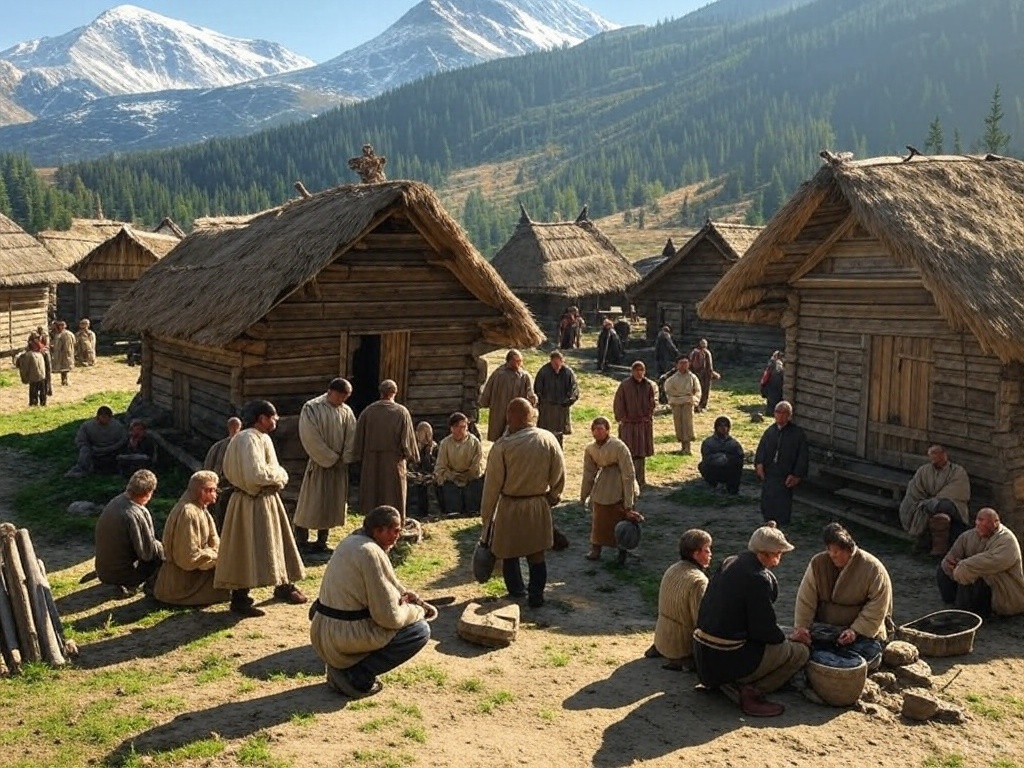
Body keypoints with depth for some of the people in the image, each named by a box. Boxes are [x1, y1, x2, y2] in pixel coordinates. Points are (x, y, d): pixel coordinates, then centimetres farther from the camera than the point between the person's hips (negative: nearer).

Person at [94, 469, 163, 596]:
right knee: (162, 552, 0)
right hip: (121, 574, -8)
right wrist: (161, 546, 0)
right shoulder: (136, 515, -27)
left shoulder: (115, 501, -2)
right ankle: (127, 585, 0)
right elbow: (147, 552, -21)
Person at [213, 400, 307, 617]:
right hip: (251, 503, -11)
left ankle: (283, 585, 37)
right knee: (248, 549, -5)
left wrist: (278, 476, -5)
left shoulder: (262, 438, 12)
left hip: (267, 499, 11)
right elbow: (257, 475, -29)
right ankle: (239, 599, 2)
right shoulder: (248, 439, -21)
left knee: (277, 543, 21)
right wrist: (279, 474, -13)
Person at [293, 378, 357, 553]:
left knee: (331, 504, 8)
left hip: (339, 465, 5)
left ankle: (321, 541, 17)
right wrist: (330, 459, -13)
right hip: (319, 464, -5)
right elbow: (311, 438, -14)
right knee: (311, 503, 0)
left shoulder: (346, 411, 5)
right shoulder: (311, 408, -10)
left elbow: (351, 437, 2)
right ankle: (301, 541, 10)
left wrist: (344, 459, -10)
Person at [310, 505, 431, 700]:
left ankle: (342, 666, 13)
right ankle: (356, 676, -5)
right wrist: (417, 610, -1)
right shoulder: (372, 553, -20)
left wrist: (403, 595, 7)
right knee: (421, 630, -1)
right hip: (345, 638, -9)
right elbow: (389, 617, -19)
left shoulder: (351, 540, 9)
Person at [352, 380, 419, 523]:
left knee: (372, 497, 10)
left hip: (371, 462, 2)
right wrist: (411, 455, 7)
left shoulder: (368, 411, -2)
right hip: (394, 461, -2)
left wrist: (359, 457, 10)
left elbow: (359, 437, 2)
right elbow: (408, 438, -5)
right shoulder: (401, 412, -7)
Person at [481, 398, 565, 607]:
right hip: (539, 506, 3)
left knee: (509, 554, 17)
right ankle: (536, 596, 21)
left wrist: (486, 516, 1)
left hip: (510, 507, -2)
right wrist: (553, 496, 19)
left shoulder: (502, 446, -17)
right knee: (536, 554, 14)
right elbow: (559, 474, 1)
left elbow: (492, 485, -10)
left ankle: (517, 593, 29)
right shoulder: (548, 439, -9)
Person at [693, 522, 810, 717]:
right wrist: (789, 638, 2)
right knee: (801, 651, 1)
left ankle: (727, 683, 13)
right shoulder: (758, 579, -19)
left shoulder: (729, 563, 7)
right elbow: (765, 630, -14)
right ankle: (752, 692, -5)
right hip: (728, 659, -9)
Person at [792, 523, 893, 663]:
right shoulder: (818, 562, -3)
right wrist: (801, 626, -19)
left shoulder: (873, 568, -12)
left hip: (863, 631, -2)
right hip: (824, 628, 2)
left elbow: (877, 607, -13)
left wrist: (856, 630, -21)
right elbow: (806, 599, -6)